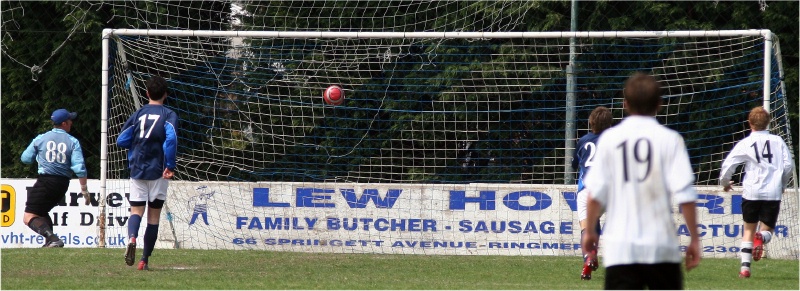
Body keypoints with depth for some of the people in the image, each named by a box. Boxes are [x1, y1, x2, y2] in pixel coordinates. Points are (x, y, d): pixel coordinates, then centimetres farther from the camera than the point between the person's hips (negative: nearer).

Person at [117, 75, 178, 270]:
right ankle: (144, 260, 7)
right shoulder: (168, 115, -2)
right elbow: (171, 139, -19)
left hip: (137, 170, 2)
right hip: (157, 172, -2)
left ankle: (132, 238, -31)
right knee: (154, 215, 7)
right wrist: (170, 166, -14)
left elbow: (121, 141, 3)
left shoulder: (138, 115, 6)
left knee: (136, 210, 2)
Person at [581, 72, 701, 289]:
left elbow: (595, 194, 0)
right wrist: (694, 239, 0)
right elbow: (685, 195, -7)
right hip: (661, 245, 0)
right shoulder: (669, 139, -1)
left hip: (620, 246, 0)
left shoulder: (609, 138, 2)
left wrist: (589, 231, 14)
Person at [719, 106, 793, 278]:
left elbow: (727, 165, -3)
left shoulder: (745, 144, 1)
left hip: (751, 192, 0)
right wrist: (782, 185, 22)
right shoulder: (778, 141, 6)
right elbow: (789, 166, 5)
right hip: (773, 193, 0)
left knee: (748, 230, 14)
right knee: (768, 230, 12)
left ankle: (745, 268, 4)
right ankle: (761, 238, -25)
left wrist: (725, 183, 17)